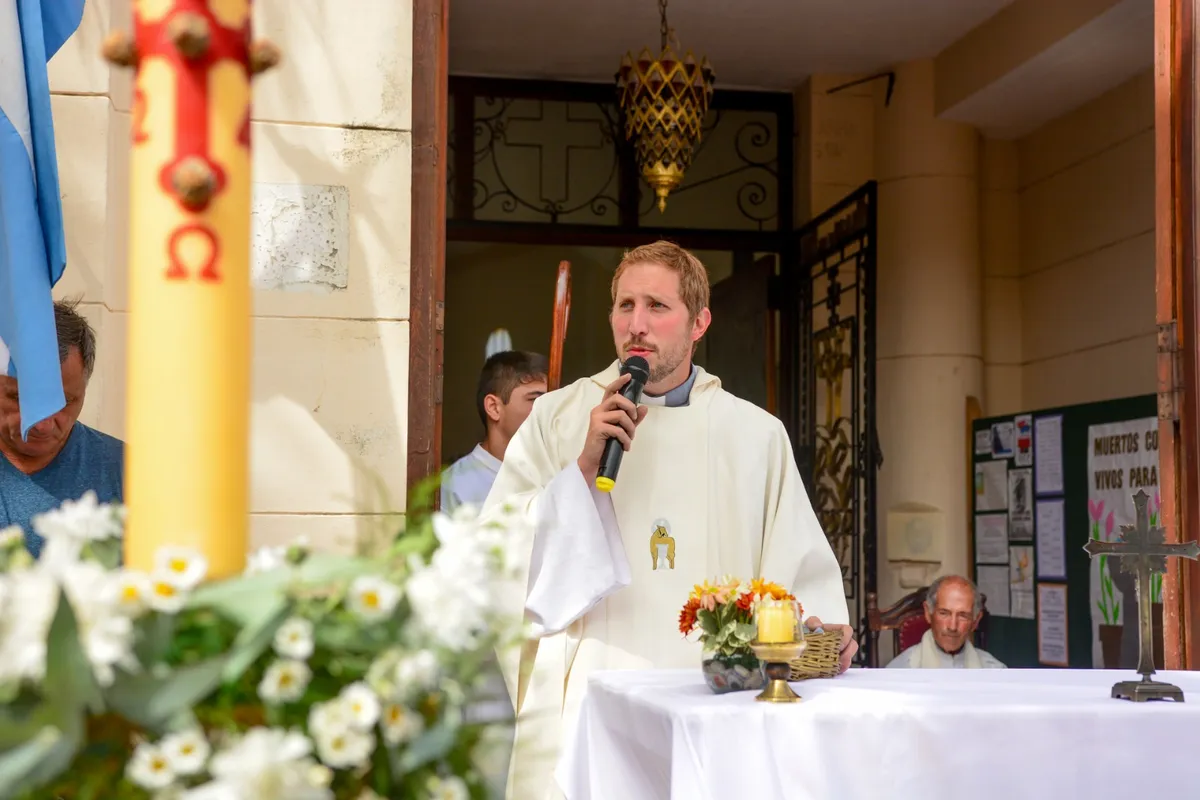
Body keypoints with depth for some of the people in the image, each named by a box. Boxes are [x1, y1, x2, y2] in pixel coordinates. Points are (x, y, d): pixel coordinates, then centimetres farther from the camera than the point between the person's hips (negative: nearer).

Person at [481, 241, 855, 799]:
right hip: (583, 705, 0)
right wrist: (584, 468, -12)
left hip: (712, 705, 1)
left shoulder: (756, 435, 8)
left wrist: (817, 633, -13)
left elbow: (798, 568, 6)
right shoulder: (556, 418, 6)